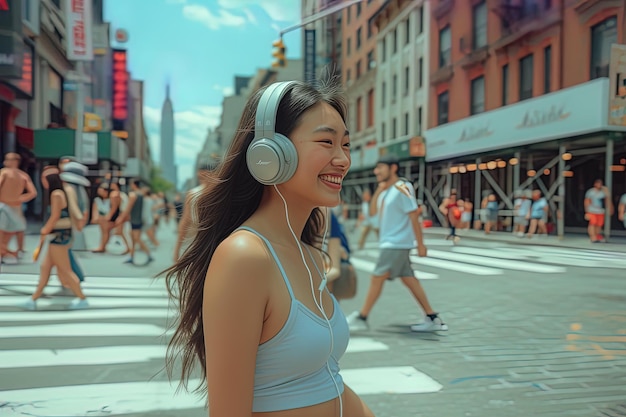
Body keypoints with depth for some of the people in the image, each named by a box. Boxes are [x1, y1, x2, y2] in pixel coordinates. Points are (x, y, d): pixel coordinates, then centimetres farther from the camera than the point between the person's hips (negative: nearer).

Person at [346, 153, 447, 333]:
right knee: (408, 279, 9)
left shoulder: (402, 188, -14)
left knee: (377, 278, -5)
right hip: (389, 243, 9)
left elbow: (414, 216, -15)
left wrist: (420, 244, -16)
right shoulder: (386, 190, 12)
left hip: (397, 244, -9)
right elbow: (373, 211, 14)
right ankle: (433, 319, 14)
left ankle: (361, 318, 5)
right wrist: (378, 190, 0)